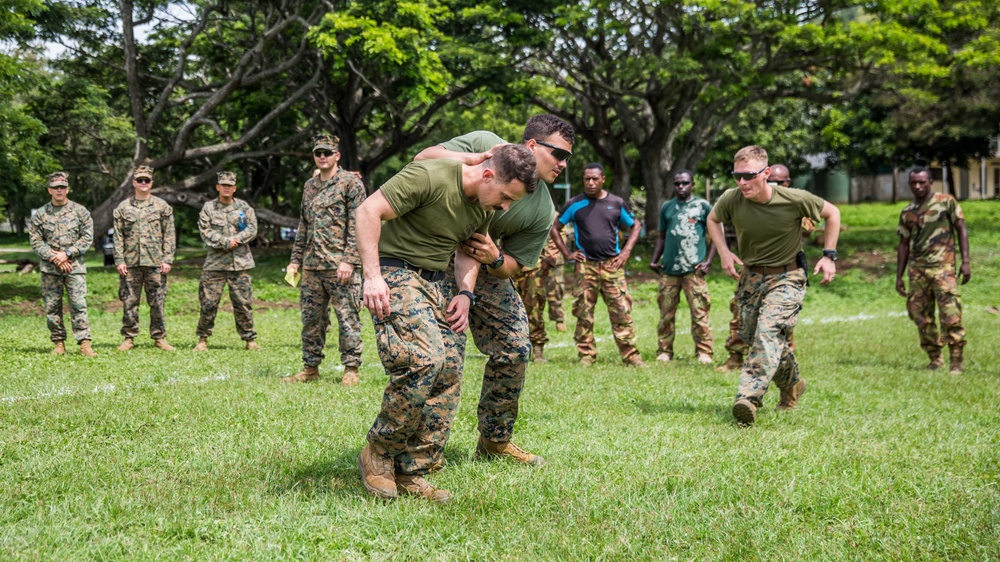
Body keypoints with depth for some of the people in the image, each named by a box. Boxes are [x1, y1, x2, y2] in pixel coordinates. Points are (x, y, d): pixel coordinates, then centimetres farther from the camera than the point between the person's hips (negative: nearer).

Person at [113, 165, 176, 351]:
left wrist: (167, 259, -4)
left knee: (157, 302, 2)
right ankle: (129, 338, 8)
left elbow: (169, 235, 4)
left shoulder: (162, 206, 7)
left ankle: (159, 337, 9)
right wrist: (119, 260, -2)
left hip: (155, 263, -1)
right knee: (129, 302, 1)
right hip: (130, 263, 1)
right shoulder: (123, 208, 9)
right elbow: (118, 237, 7)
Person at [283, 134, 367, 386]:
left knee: (347, 318, -4)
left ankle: (352, 370, 2)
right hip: (312, 266, 7)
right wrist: (296, 259, 17)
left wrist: (349, 260, -17)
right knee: (311, 318, 9)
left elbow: (357, 224, -10)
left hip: (340, 265, -7)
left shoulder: (351, 183, -3)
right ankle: (310, 368, 17)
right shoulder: (309, 186, 18)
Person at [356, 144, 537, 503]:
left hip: (433, 284, 8)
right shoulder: (430, 176, -20)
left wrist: (465, 293, 5)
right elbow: (368, 210, -19)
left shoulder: (485, 208, 6)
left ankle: (411, 472, 5)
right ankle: (378, 454, -8)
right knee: (424, 360, -25)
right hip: (394, 274, -8)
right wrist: (372, 275, -24)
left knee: (448, 373, -4)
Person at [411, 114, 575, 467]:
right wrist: (474, 159, -32)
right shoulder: (484, 144, -15)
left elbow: (515, 265, -1)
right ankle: (429, 453, -1)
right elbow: (423, 159, -17)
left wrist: (494, 259, -25)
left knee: (514, 349, 2)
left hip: (486, 267, 6)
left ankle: (495, 441, 20)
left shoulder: (542, 210, -5)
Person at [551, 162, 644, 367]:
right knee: (584, 313, 0)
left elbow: (635, 226, 17)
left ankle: (630, 355, 0)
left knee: (622, 311, -3)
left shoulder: (617, 203, 6)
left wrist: (626, 251, 4)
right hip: (585, 266, 0)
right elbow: (554, 229, 11)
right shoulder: (575, 204, 3)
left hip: (612, 265, 0)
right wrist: (567, 253, 1)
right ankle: (586, 355, 8)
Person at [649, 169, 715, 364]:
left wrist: (708, 261, -4)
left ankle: (704, 352, 1)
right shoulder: (666, 207, 13)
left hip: (694, 270, -3)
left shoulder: (703, 206, 3)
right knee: (666, 313, 7)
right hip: (669, 270, 4)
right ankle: (664, 351, 15)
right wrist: (654, 260, 9)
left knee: (699, 313, -5)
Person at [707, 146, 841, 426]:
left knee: (769, 332, -25)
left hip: (786, 277, -4)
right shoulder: (731, 200, -15)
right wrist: (723, 251, -5)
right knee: (751, 337, 11)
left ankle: (749, 398, -34)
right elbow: (713, 219, 10)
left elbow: (831, 213, -2)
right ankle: (792, 384, 37)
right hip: (750, 277, 5)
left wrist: (829, 255, -8)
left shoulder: (794, 199, -21)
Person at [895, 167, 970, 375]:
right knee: (920, 316, 4)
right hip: (917, 270, 5)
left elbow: (961, 230, 2)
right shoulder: (907, 213, 13)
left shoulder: (946, 201, 2)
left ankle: (956, 361, -7)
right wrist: (899, 276, 12)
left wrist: (965, 261, -7)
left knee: (951, 315, -13)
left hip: (943, 267, -5)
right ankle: (935, 358, 16)